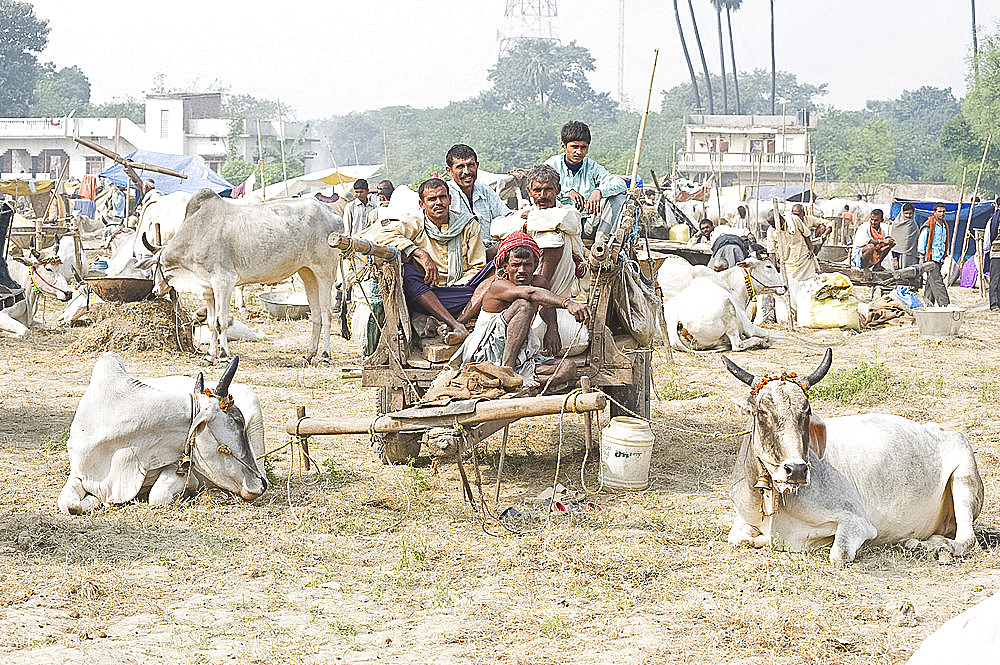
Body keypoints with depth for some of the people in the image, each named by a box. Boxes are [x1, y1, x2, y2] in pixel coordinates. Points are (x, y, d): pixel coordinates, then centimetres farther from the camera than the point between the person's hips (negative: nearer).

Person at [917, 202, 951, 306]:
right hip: (931, 258, -8)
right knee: (937, 282, -12)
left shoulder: (944, 226, 16)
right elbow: (922, 240, -7)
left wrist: (945, 256, 21)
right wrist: (921, 257, -10)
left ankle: (928, 303, 13)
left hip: (939, 258, 8)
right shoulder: (929, 225, -8)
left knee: (930, 282, 10)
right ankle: (944, 304, -18)